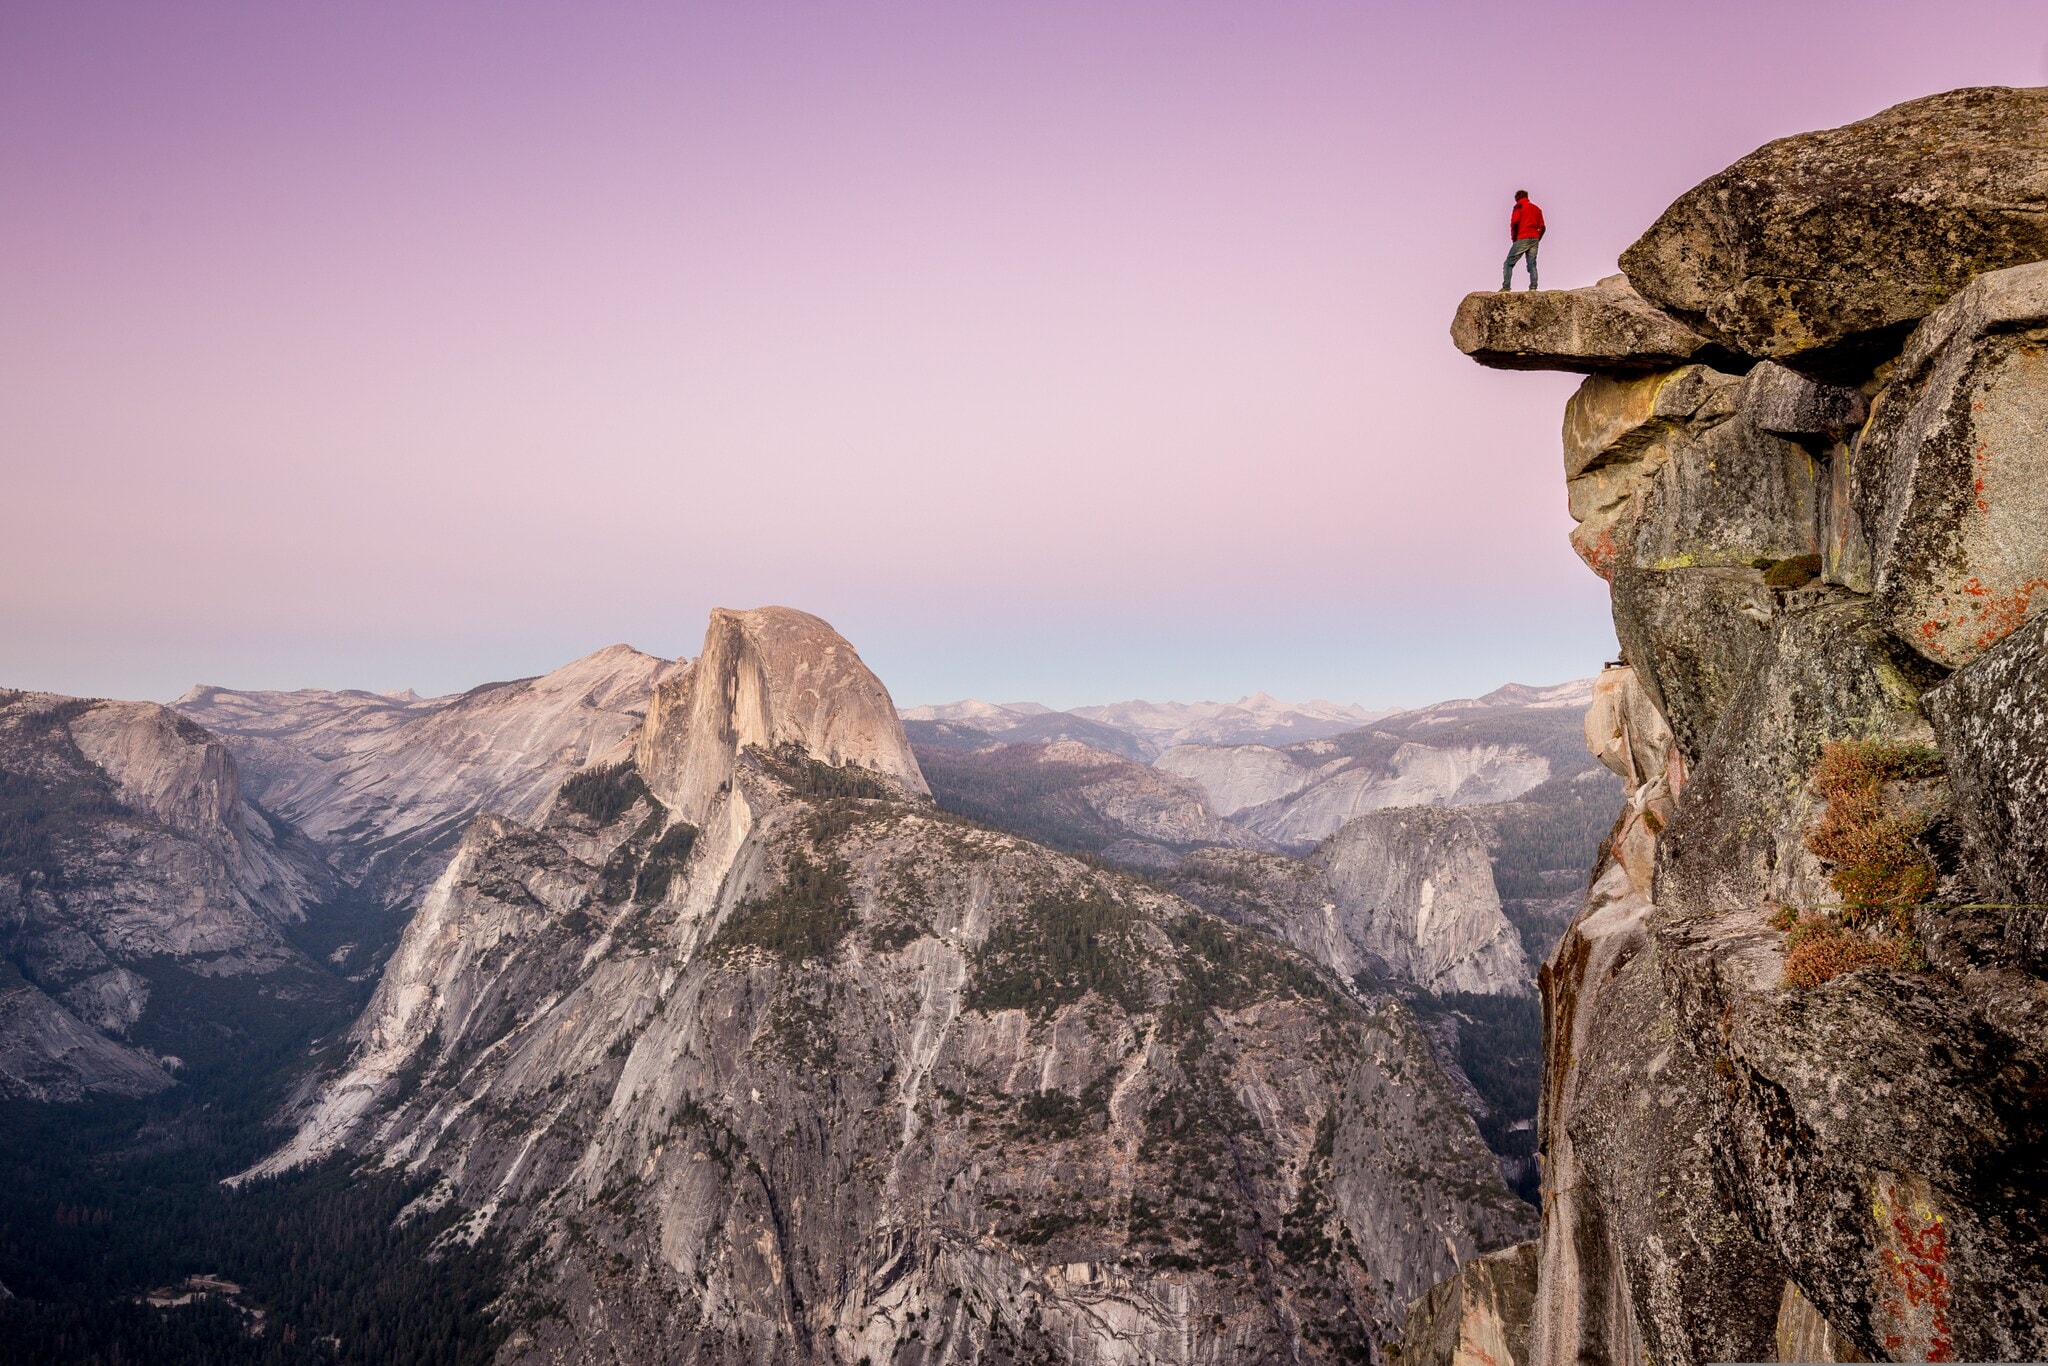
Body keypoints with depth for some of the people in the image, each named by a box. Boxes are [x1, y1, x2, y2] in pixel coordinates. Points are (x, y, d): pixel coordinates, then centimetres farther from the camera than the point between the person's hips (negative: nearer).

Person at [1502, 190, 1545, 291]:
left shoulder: (1519, 206, 3)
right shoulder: (1536, 208, 21)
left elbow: (1514, 222, -10)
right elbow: (1542, 227, 13)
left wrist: (1513, 237, -1)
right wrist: (1537, 240, 17)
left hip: (1522, 238, -5)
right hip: (1534, 239, 5)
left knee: (1509, 264, -2)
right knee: (1532, 265, 5)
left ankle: (1506, 287, -14)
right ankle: (1533, 287, -9)